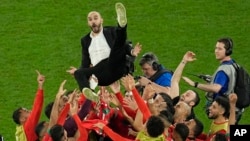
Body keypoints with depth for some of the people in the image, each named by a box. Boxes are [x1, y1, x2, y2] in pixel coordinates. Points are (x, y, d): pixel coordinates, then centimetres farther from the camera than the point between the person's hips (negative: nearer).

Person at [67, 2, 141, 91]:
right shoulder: (85, 40, 28)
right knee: (78, 73, -29)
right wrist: (77, 70, 1)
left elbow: (124, 45, 11)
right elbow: (86, 63, 23)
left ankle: (122, 25, -53)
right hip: (99, 73, 1)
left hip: (114, 68, -1)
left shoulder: (111, 31, 23)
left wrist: (132, 51, -12)